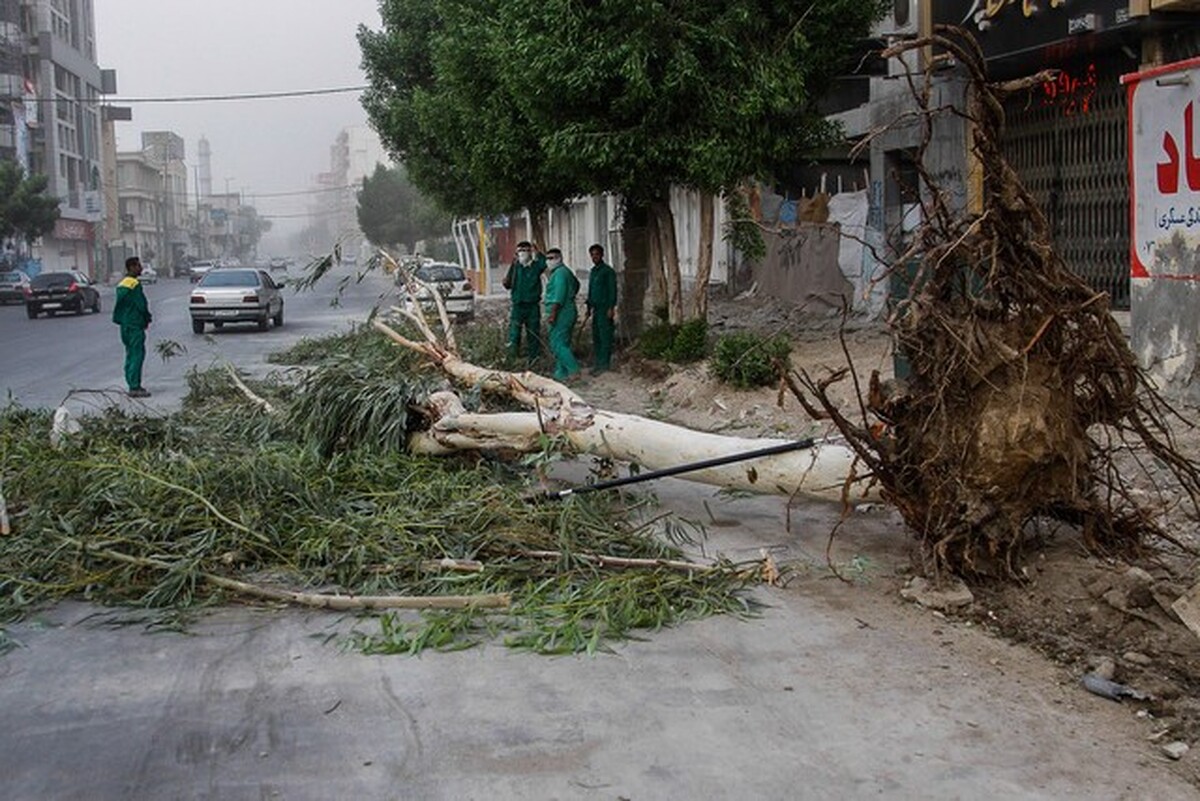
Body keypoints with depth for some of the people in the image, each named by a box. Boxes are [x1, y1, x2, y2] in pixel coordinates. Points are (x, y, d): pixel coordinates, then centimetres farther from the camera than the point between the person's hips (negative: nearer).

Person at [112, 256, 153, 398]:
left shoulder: (122, 284, 15)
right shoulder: (134, 284, -15)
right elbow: (141, 305, -16)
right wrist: (147, 319, -3)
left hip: (125, 324, 10)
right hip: (134, 325, -10)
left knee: (131, 355, 15)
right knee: (137, 355, -9)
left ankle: (133, 385, 19)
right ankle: (134, 388, -12)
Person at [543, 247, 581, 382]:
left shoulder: (559, 273, -13)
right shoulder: (566, 271, 19)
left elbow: (558, 296, -22)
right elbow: (576, 284, 38)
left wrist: (552, 313, -26)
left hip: (561, 313, -11)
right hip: (569, 312, 11)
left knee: (557, 344, -12)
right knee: (563, 344, 12)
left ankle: (573, 370, -15)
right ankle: (562, 373, 14)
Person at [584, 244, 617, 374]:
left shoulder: (608, 271, -6)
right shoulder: (593, 271, 18)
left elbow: (612, 290, -10)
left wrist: (611, 308, -17)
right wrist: (589, 307, 21)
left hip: (605, 309, -8)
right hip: (596, 308, 8)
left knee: (605, 336, -8)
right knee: (596, 337, 9)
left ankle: (604, 364, -8)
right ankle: (596, 363, 14)